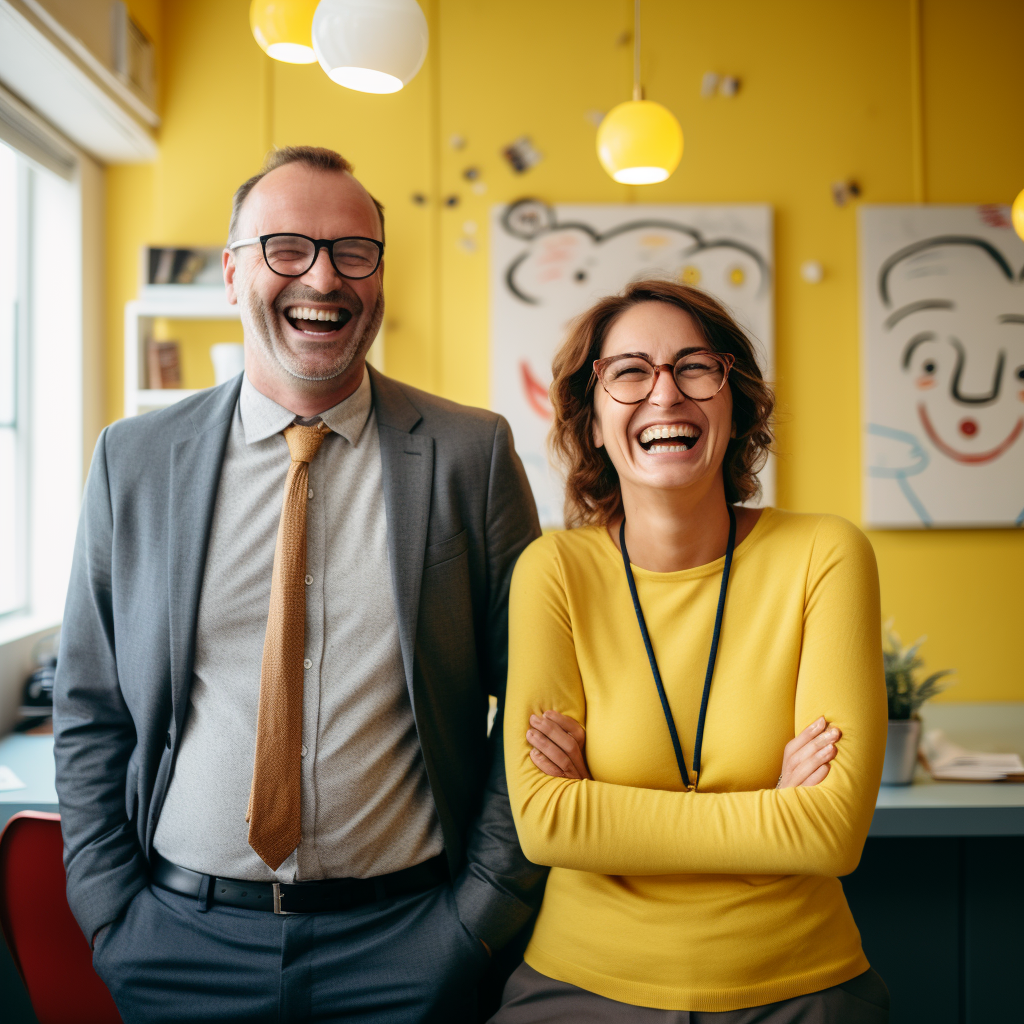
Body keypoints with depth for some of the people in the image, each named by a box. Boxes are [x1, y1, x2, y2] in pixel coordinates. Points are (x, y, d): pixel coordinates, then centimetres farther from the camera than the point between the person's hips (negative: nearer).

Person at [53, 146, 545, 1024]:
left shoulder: (473, 453, -5)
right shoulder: (132, 458, 0)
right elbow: (90, 711, 5)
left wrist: (484, 908, -6)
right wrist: (112, 911, -1)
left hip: (405, 945, -1)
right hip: (181, 940, 2)